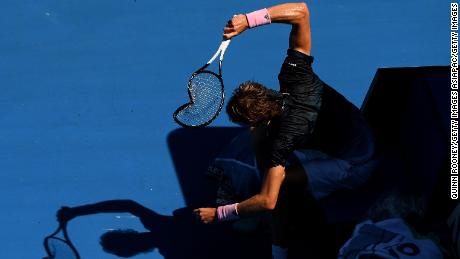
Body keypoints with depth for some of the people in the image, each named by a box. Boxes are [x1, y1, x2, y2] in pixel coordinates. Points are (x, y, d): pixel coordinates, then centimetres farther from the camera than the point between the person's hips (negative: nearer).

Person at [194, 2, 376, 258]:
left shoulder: (283, 137, -35)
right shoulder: (295, 77, -22)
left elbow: (268, 201, -33)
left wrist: (219, 214, -22)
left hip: (353, 164, -8)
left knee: (281, 182, -25)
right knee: (261, 133, 5)